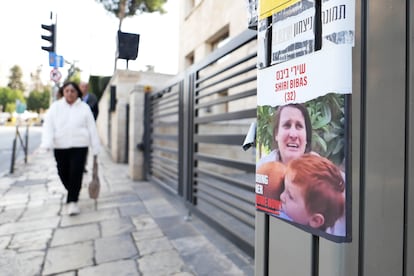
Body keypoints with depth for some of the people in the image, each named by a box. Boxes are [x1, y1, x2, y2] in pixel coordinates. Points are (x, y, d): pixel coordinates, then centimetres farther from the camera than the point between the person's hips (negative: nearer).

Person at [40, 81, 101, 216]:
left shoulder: (84, 107, 4)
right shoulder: (55, 106, 5)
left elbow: (91, 127, 3)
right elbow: (48, 125, -4)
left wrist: (95, 147, 1)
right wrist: (47, 143, -20)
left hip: (79, 145, -2)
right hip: (60, 146, 2)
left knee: (76, 172, -8)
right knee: (63, 173, 9)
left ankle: (73, 201, 3)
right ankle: (72, 192, 38)